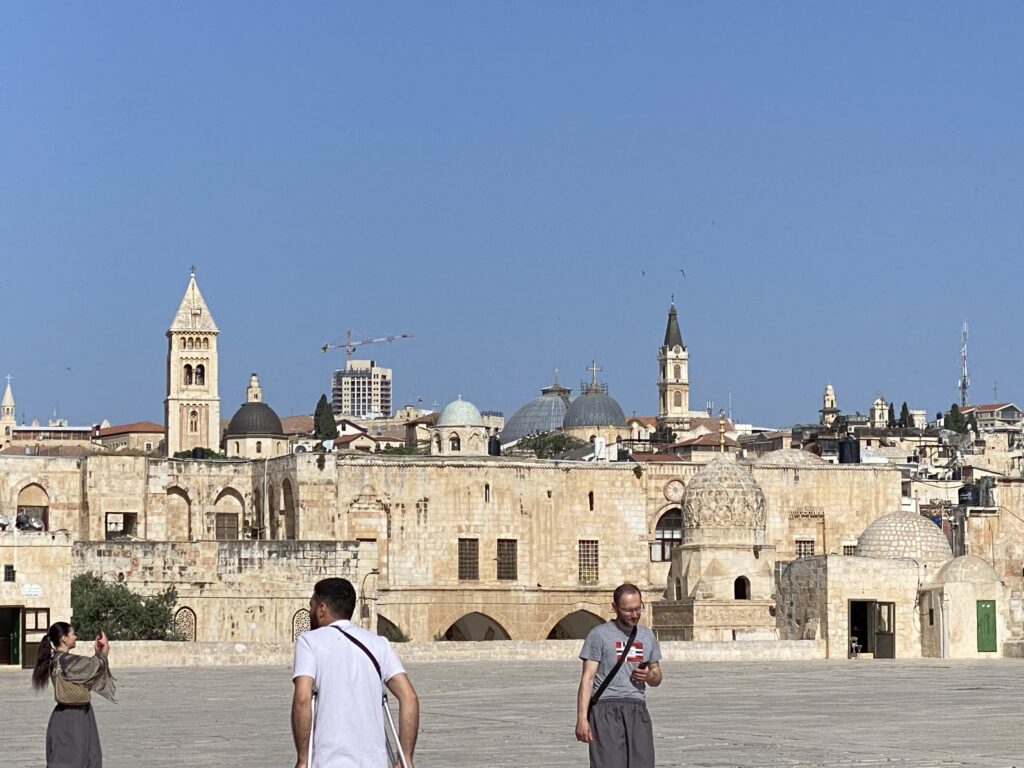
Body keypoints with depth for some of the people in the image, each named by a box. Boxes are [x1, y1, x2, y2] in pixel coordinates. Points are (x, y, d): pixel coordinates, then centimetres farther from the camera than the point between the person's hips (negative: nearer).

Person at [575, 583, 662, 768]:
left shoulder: (647, 636, 18)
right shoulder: (599, 634, 2)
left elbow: (657, 678, 26)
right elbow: (587, 678, -2)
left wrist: (649, 676, 0)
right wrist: (582, 718, -12)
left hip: (637, 710, 5)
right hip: (607, 710, -5)